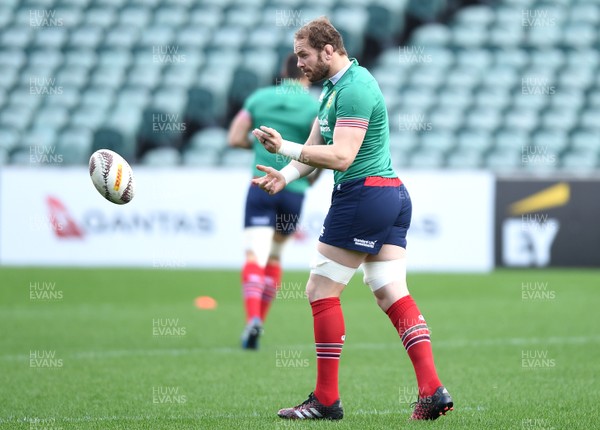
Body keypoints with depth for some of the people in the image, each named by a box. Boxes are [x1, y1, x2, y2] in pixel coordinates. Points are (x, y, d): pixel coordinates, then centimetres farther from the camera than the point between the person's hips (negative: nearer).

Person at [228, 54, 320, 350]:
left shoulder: (259, 97, 4)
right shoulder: (314, 106, -2)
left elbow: (234, 138, 0)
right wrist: (312, 177, 10)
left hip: (261, 186, 0)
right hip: (294, 190, 0)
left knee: (255, 255, -9)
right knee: (275, 257, 18)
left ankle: (252, 318, -30)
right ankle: (260, 320, 19)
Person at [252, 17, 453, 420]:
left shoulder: (354, 88, -15)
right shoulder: (335, 87, 18)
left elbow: (341, 156, -23)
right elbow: (315, 148, 16)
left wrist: (284, 147, -22)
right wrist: (285, 176, -1)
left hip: (364, 195, -10)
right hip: (392, 195, 10)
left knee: (321, 292, -3)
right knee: (393, 295, 5)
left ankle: (326, 399, 0)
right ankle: (432, 390, -4)